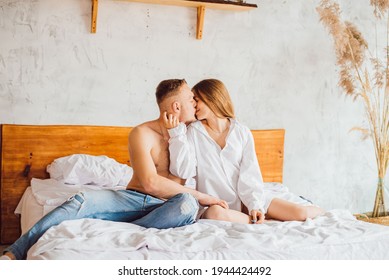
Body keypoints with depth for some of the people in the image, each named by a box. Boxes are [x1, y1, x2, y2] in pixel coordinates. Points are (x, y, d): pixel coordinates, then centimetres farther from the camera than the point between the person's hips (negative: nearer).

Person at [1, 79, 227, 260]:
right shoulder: (143, 134, -6)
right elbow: (150, 183, -19)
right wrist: (200, 196, -18)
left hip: (163, 207, 2)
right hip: (134, 198, -2)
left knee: (188, 205, -34)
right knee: (83, 201, -30)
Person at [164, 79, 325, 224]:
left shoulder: (242, 132, 3)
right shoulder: (193, 132, 1)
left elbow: (250, 174, -2)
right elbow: (183, 171, -9)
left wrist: (255, 205, -16)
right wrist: (176, 133, -15)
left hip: (245, 199, 1)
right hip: (214, 202, -1)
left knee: (301, 213, -15)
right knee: (217, 213, -40)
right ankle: (264, 222, -19)